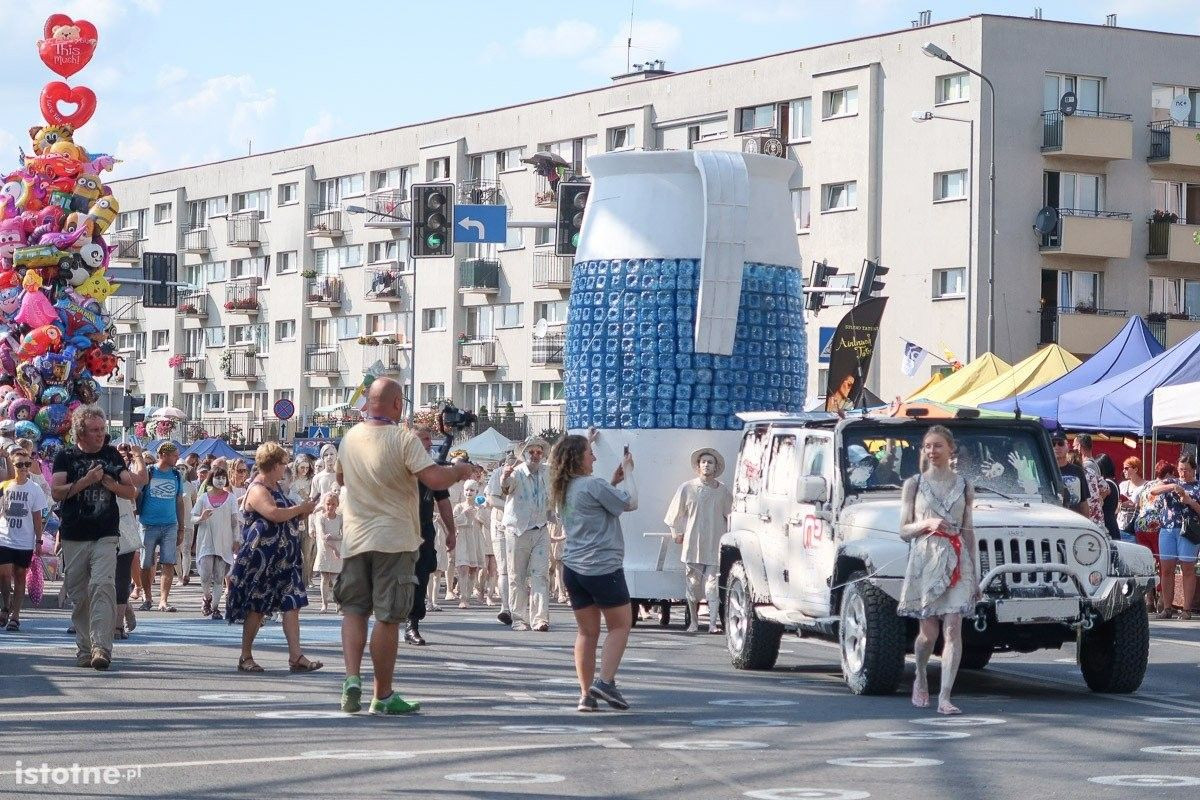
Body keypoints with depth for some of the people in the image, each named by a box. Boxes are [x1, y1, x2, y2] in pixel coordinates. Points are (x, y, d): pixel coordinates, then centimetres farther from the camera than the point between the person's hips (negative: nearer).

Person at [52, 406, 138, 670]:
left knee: (102, 586, -18)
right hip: (73, 538, 1)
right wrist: (86, 481, -15)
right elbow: (56, 492, -5)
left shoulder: (112, 455, 11)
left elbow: (131, 491, 10)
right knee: (79, 595, 4)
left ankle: (101, 647, -25)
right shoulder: (66, 457, 6)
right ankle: (84, 648, 13)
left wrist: (107, 481, -7)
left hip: (106, 536, 0)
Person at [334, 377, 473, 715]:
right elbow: (435, 479, -21)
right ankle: (383, 696, 5)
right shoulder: (403, 439, -12)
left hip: (355, 538, 5)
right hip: (393, 539, -5)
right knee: (387, 618, 0)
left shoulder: (350, 438, 7)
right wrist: (460, 470, -1)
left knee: (354, 610, 13)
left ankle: (352, 678, -6)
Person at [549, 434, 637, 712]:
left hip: (573, 568, 8)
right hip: (603, 568, -8)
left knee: (587, 631, 11)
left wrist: (613, 482, 18)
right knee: (620, 624, 6)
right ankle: (605, 681, -6)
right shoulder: (594, 485, -13)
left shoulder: (563, 490, 12)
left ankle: (586, 694, 8)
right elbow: (630, 503, -5)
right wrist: (628, 472, 7)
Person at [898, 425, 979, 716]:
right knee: (928, 632, 3)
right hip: (924, 561, -1)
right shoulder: (914, 484, 5)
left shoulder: (964, 486, 9)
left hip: (956, 562, 1)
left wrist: (975, 575, 10)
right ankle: (921, 679, 32)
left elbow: (968, 531, 12)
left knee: (953, 629, -11)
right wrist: (928, 523, -16)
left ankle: (945, 697, -13)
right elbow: (904, 531, 4)